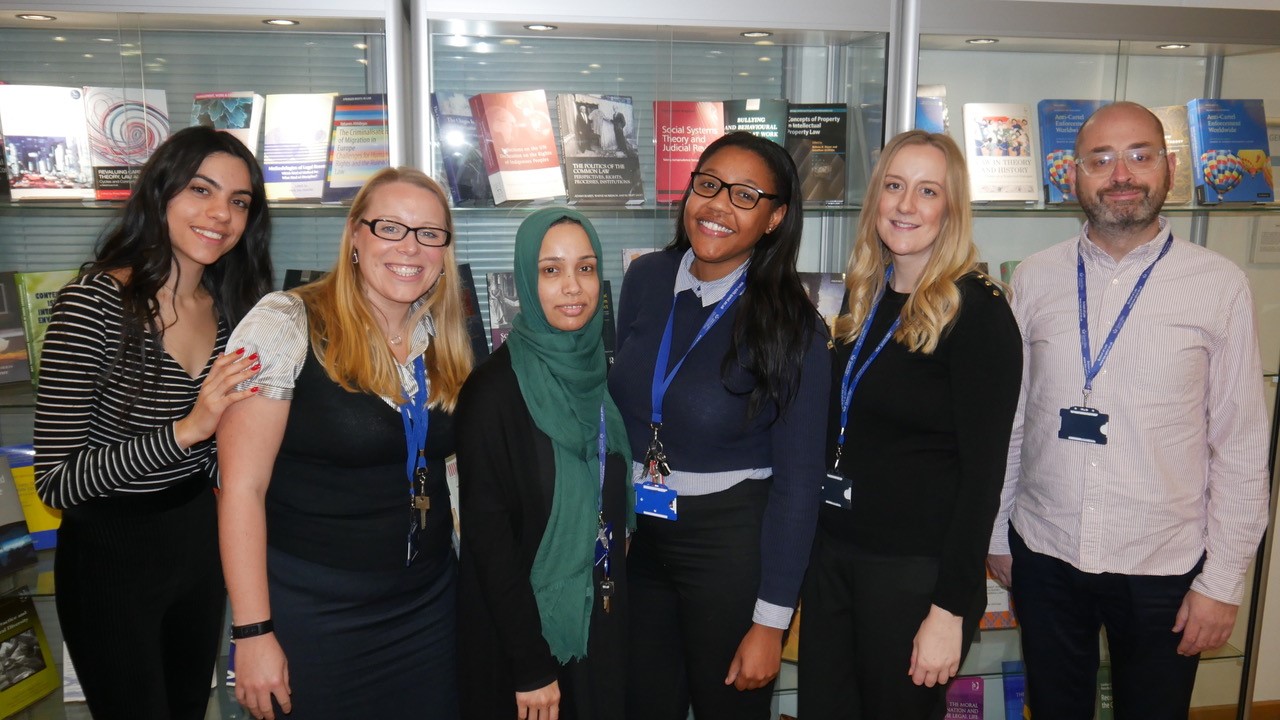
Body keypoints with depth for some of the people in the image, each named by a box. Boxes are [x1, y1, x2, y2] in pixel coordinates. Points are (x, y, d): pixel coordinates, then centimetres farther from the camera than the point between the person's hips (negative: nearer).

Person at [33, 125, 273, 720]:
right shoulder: (94, 302, -20)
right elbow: (55, 482, -22)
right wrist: (184, 430, -32)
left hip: (199, 542, 6)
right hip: (110, 555, -6)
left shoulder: (230, 309, 0)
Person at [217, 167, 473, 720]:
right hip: (312, 614, -5)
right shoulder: (285, 323, -14)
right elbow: (242, 487, -15)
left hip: (428, 606, 5)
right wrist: (253, 632, -15)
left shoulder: (442, 339, 3)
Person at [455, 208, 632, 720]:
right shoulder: (494, 387, -18)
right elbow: (487, 532, -17)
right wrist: (530, 666, -17)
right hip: (523, 627, -6)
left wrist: (616, 600, 6)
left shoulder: (602, 375, 1)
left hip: (601, 620, 6)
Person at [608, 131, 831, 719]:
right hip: (638, 537, 5)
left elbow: (796, 481, -12)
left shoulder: (791, 326, -16)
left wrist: (771, 622, -11)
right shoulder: (646, 280, -3)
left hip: (734, 544, -4)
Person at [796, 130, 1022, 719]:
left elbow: (983, 470, -15)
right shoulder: (864, 298, 8)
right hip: (833, 552, 6)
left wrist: (950, 608, -16)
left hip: (917, 570, -6)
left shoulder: (977, 311, -13)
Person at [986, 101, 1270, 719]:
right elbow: (1008, 419, 4)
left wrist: (1222, 581, -4)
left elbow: (1242, 445, -4)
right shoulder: (1034, 279, -1)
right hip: (1043, 553, 2)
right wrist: (996, 534, 8)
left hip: (1163, 567, -1)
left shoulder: (1219, 286, -6)